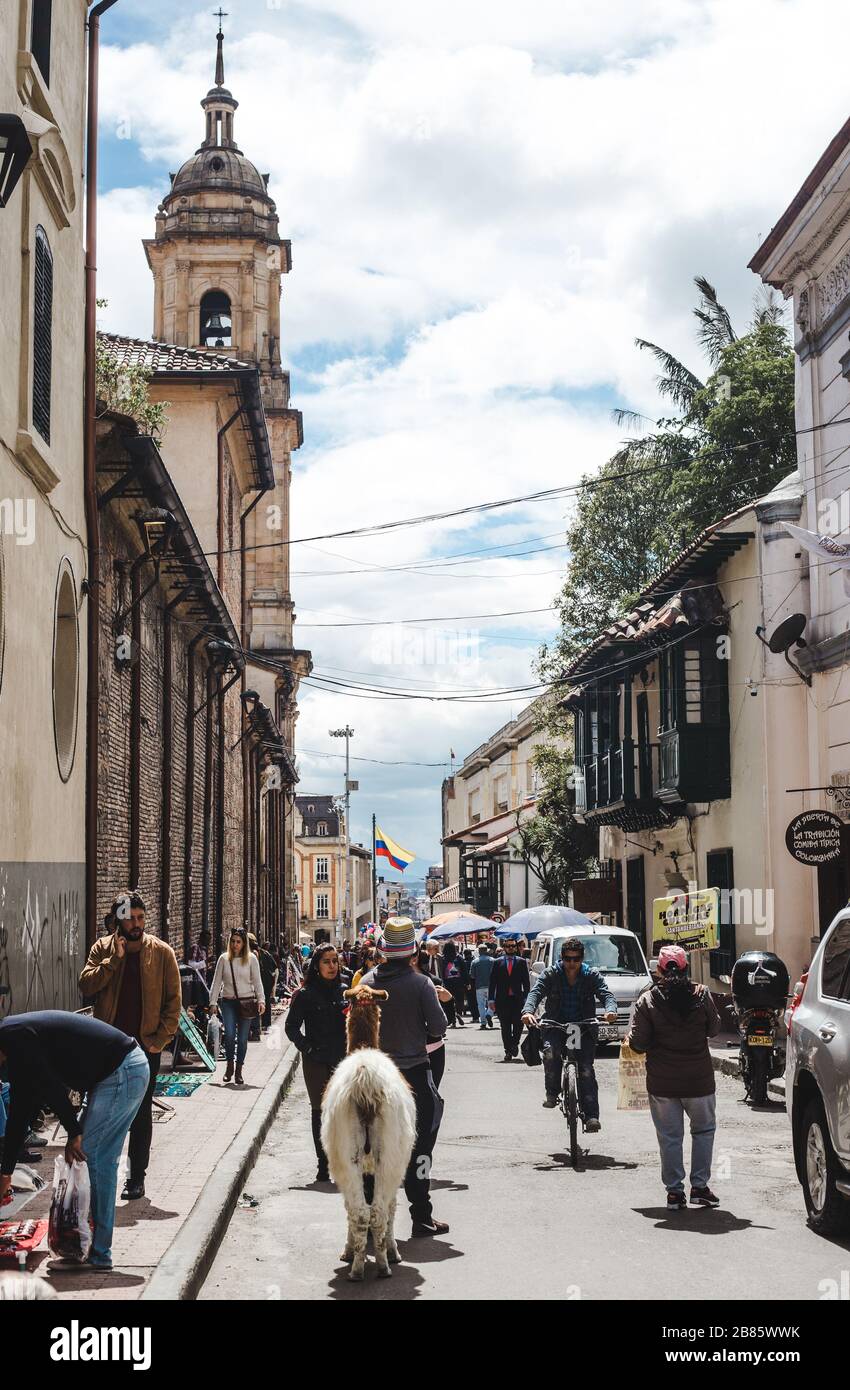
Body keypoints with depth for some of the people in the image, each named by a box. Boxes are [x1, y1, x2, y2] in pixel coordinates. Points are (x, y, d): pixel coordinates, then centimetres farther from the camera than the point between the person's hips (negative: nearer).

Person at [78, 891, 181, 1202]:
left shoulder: (161, 952, -1)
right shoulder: (102, 949, 2)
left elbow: (173, 999, -1)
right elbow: (86, 986, -10)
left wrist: (161, 1037, -9)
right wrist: (114, 960, -18)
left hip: (145, 1044, -1)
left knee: (142, 1112, 5)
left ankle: (137, 1177, 13)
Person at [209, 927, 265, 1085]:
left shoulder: (251, 959, 2)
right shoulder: (224, 959, 4)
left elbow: (257, 981, 3)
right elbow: (217, 981, 7)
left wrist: (260, 1000, -8)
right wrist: (213, 1002, 3)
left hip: (246, 1001, 0)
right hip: (228, 1002, 0)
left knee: (242, 1038, 1)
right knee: (229, 1034, -13)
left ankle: (239, 1071, 13)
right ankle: (229, 1065, 9)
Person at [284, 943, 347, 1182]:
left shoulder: (344, 991, 8)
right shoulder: (305, 995, -2)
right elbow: (291, 1026, 1)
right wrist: (307, 1048, -8)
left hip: (343, 1060, 2)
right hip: (316, 1063, -2)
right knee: (320, 1111, 3)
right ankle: (323, 1165, 9)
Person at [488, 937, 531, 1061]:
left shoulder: (521, 962, 7)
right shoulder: (497, 963, 6)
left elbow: (526, 982, 5)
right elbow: (492, 982, 4)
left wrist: (526, 998, -4)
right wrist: (491, 999, -2)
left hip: (517, 999, 0)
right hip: (502, 1000, 0)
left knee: (518, 1024, -4)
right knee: (505, 1027, 2)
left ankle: (514, 1044, 22)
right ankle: (508, 1051, 9)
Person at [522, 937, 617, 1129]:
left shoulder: (592, 975, 3)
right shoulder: (551, 974, 2)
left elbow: (606, 994, -9)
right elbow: (536, 992, -11)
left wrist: (610, 1010, -34)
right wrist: (528, 1011, -33)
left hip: (584, 1028, 0)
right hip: (555, 1026, 0)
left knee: (586, 1068, -14)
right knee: (551, 1054, -30)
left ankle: (591, 1115, -14)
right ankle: (552, 1093, -7)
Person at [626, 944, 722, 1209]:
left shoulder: (648, 1001, -8)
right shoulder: (702, 995, -6)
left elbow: (638, 1043, -8)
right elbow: (713, 1028, 7)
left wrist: (631, 1039, 13)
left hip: (662, 1082, 0)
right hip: (698, 1078, 1)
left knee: (670, 1136, 9)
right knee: (703, 1130, 17)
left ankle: (674, 1191, 9)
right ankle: (699, 1186, 13)